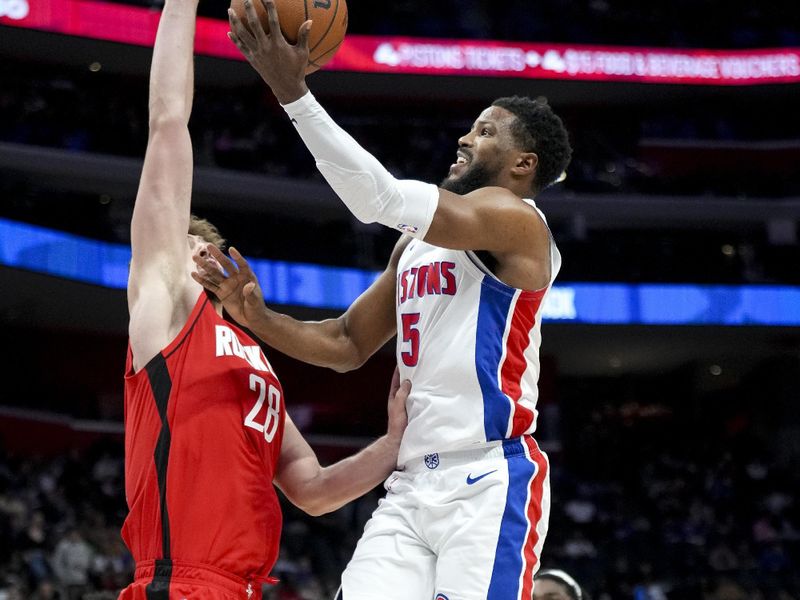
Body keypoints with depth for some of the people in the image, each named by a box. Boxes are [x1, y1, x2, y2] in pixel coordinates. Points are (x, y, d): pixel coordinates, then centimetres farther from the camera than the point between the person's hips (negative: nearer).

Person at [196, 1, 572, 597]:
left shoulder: (516, 219, -6)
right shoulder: (417, 240, 22)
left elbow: (382, 197, -19)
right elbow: (348, 344, 23)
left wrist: (294, 92, -20)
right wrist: (257, 317, 4)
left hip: (489, 485, -8)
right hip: (412, 485, 8)